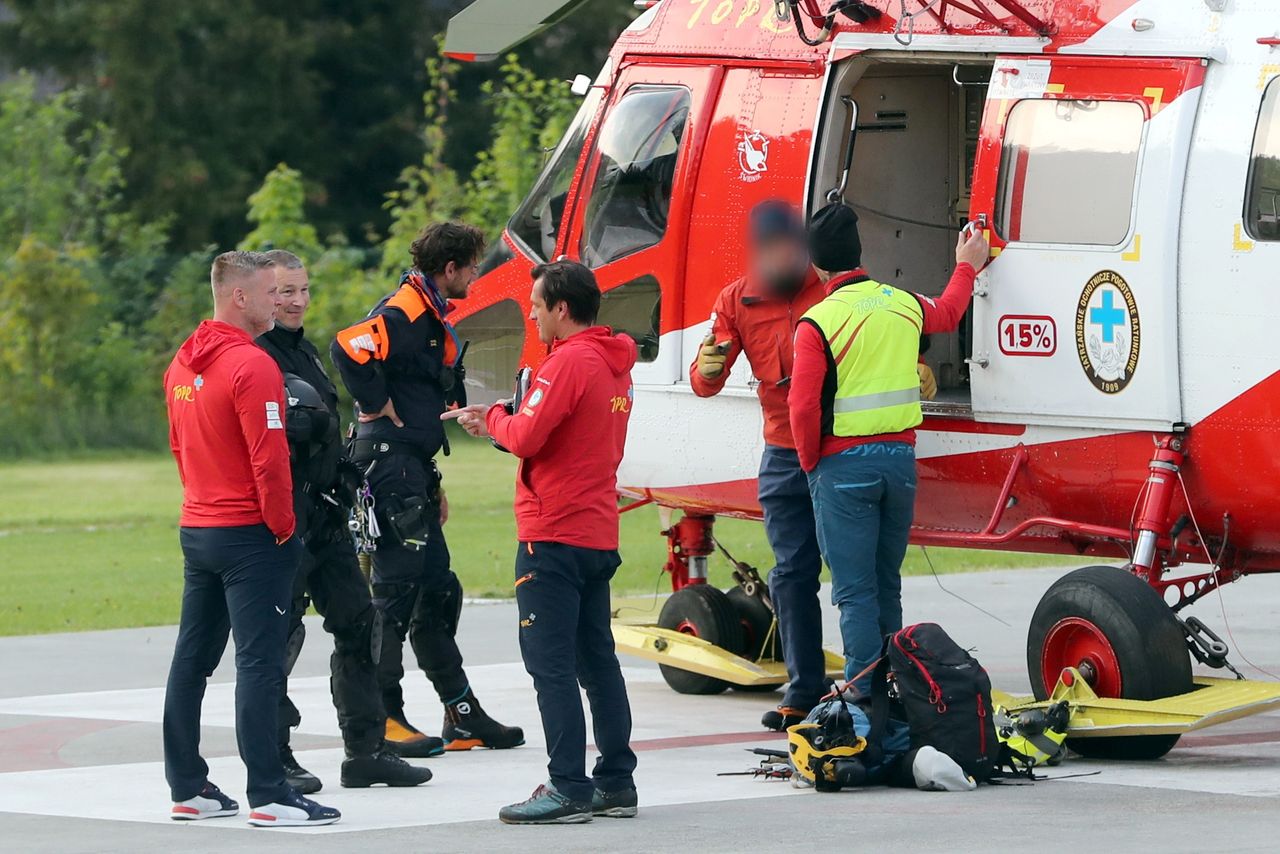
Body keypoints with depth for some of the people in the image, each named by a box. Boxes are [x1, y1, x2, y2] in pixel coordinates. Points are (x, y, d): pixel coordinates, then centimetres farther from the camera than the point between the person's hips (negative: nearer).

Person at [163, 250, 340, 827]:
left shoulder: (183, 365, 10)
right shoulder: (251, 364, -17)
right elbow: (269, 457, -21)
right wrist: (281, 524, -11)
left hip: (196, 529, 9)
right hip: (249, 535, -9)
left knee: (191, 659, 12)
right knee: (259, 664, -8)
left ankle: (187, 787, 17)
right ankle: (268, 796, -10)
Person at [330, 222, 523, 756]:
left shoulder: (432, 317, 20)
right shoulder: (404, 312, -14)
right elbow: (349, 347, -33)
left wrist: (433, 486, 24)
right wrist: (377, 405, -20)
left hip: (412, 469, 11)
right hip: (389, 460, -11)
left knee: (438, 591, 14)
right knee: (396, 588, -8)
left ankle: (463, 716, 20)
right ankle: (382, 718, -5)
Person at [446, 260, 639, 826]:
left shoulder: (569, 361, -15)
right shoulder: (615, 364, 14)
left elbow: (526, 437, -20)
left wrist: (495, 419, 0)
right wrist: (500, 425, 13)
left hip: (554, 535, -9)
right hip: (598, 535, 10)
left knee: (551, 666, -7)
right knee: (597, 662, 13)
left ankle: (569, 789, -9)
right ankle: (616, 783, 14)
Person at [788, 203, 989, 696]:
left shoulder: (817, 324, -13)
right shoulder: (904, 305, 5)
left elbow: (803, 407, -18)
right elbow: (947, 315, 30)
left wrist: (811, 465, -1)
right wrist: (966, 267, 48)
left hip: (844, 466, -5)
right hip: (899, 457, 5)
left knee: (854, 592, -4)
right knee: (887, 586, 14)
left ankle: (866, 697, -10)